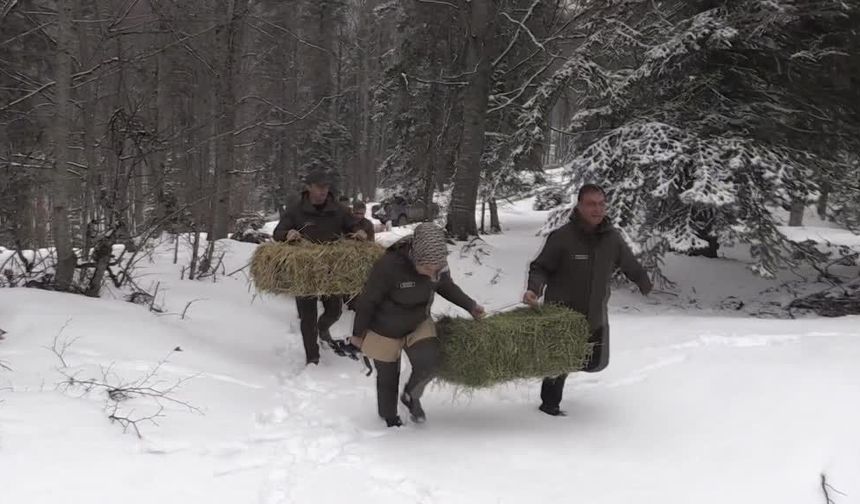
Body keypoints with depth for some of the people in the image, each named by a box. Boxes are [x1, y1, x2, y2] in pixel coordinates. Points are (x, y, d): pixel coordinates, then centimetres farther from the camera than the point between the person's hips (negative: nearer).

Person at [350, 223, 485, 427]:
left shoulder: (439, 266, -22)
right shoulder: (389, 266, -38)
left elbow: (447, 287, 4)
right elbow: (367, 301, -22)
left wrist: (470, 306, 1)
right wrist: (358, 332, -11)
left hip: (419, 324, 4)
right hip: (385, 331, -4)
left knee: (428, 365, -16)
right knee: (388, 378, 12)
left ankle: (411, 396, 17)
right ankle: (390, 419, 40)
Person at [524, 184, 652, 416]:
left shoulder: (612, 238, -4)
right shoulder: (561, 237, -18)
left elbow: (631, 266, 12)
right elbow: (540, 268, -10)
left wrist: (646, 285, 24)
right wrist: (534, 289, -28)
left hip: (596, 315, 5)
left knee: (597, 362, 16)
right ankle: (550, 405, 27)